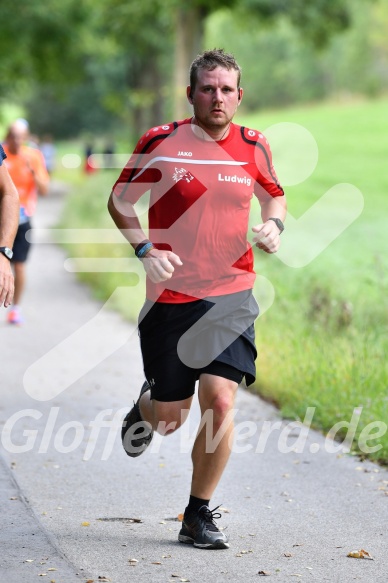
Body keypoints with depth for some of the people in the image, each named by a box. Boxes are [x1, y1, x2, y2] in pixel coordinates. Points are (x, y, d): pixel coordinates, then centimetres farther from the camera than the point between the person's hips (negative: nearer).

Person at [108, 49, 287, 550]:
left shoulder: (254, 148, 3)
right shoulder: (161, 143, -5)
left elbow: (274, 195, 21)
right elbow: (119, 200, 5)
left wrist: (273, 225, -1)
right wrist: (145, 249, -10)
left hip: (231, 295, 1)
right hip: (171, 295, -1)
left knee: (220, 402, -12)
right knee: (171, 417, 5)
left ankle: (199, 516, 4)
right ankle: (145, 407, 45)